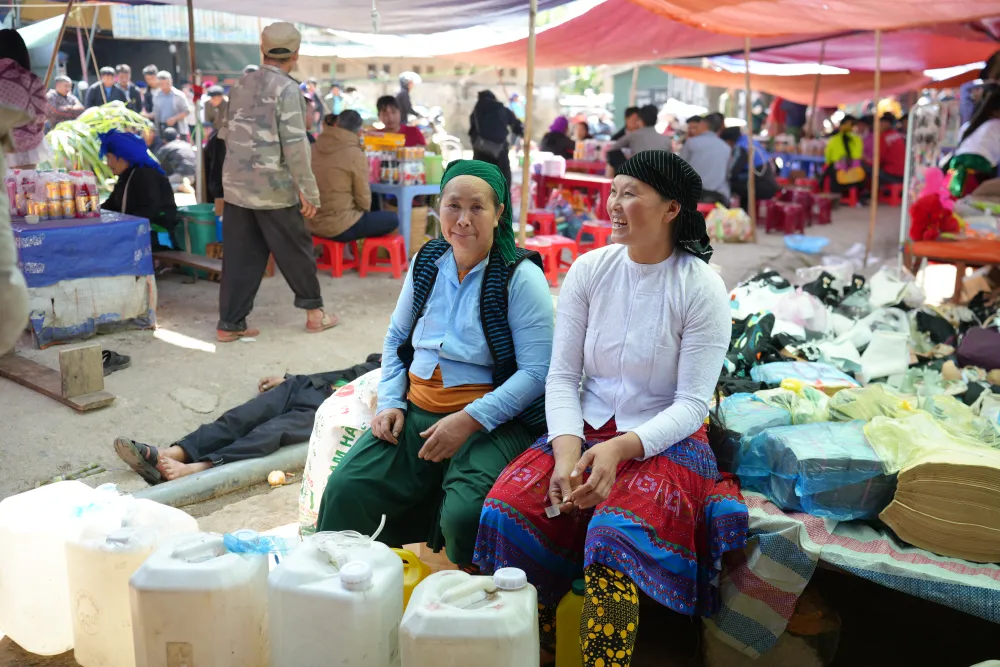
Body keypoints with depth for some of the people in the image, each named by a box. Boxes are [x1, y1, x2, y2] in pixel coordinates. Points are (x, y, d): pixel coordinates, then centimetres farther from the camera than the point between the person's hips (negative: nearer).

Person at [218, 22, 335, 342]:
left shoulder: (240, 85, 10)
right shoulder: (287, 89, -11)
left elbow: (228, 135, 16)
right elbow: (295, 145, -17)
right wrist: (309, 191, -13)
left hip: (236, 186, 6)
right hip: (274, 189, -6)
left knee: (240, 256, 8)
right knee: (296, 251, 8)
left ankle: (230, 324, 9)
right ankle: (314, 312, 20)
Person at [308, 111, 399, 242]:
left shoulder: (313, 149, 3)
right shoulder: (355, 154, -14)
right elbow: (364, 201, -9)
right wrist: (363, 212, 12)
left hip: (312, 224, 7)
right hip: (339, 227, -7)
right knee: (392, 219, 11)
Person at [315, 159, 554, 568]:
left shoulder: (520, 277, -7)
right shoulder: (426, 263, 10)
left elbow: (536, 371, -12)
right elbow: (396, 338, 21)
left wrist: (470, 420, -19)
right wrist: (390, 402, 6)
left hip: (491, 420, -5)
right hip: (417, 410, 5)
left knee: (464, 514, -30)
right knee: (345, 488, -17)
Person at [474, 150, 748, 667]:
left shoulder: (701, 288, -8)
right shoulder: (589, 270, 2)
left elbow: (691, 404, -10)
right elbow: (562, 376, 1)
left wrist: (620, 448, -25)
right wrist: (566, 449, -17)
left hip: (664, 442, -3)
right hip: (585, 431, 4)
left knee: (616, 537, -34)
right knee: (504, 512, -21)